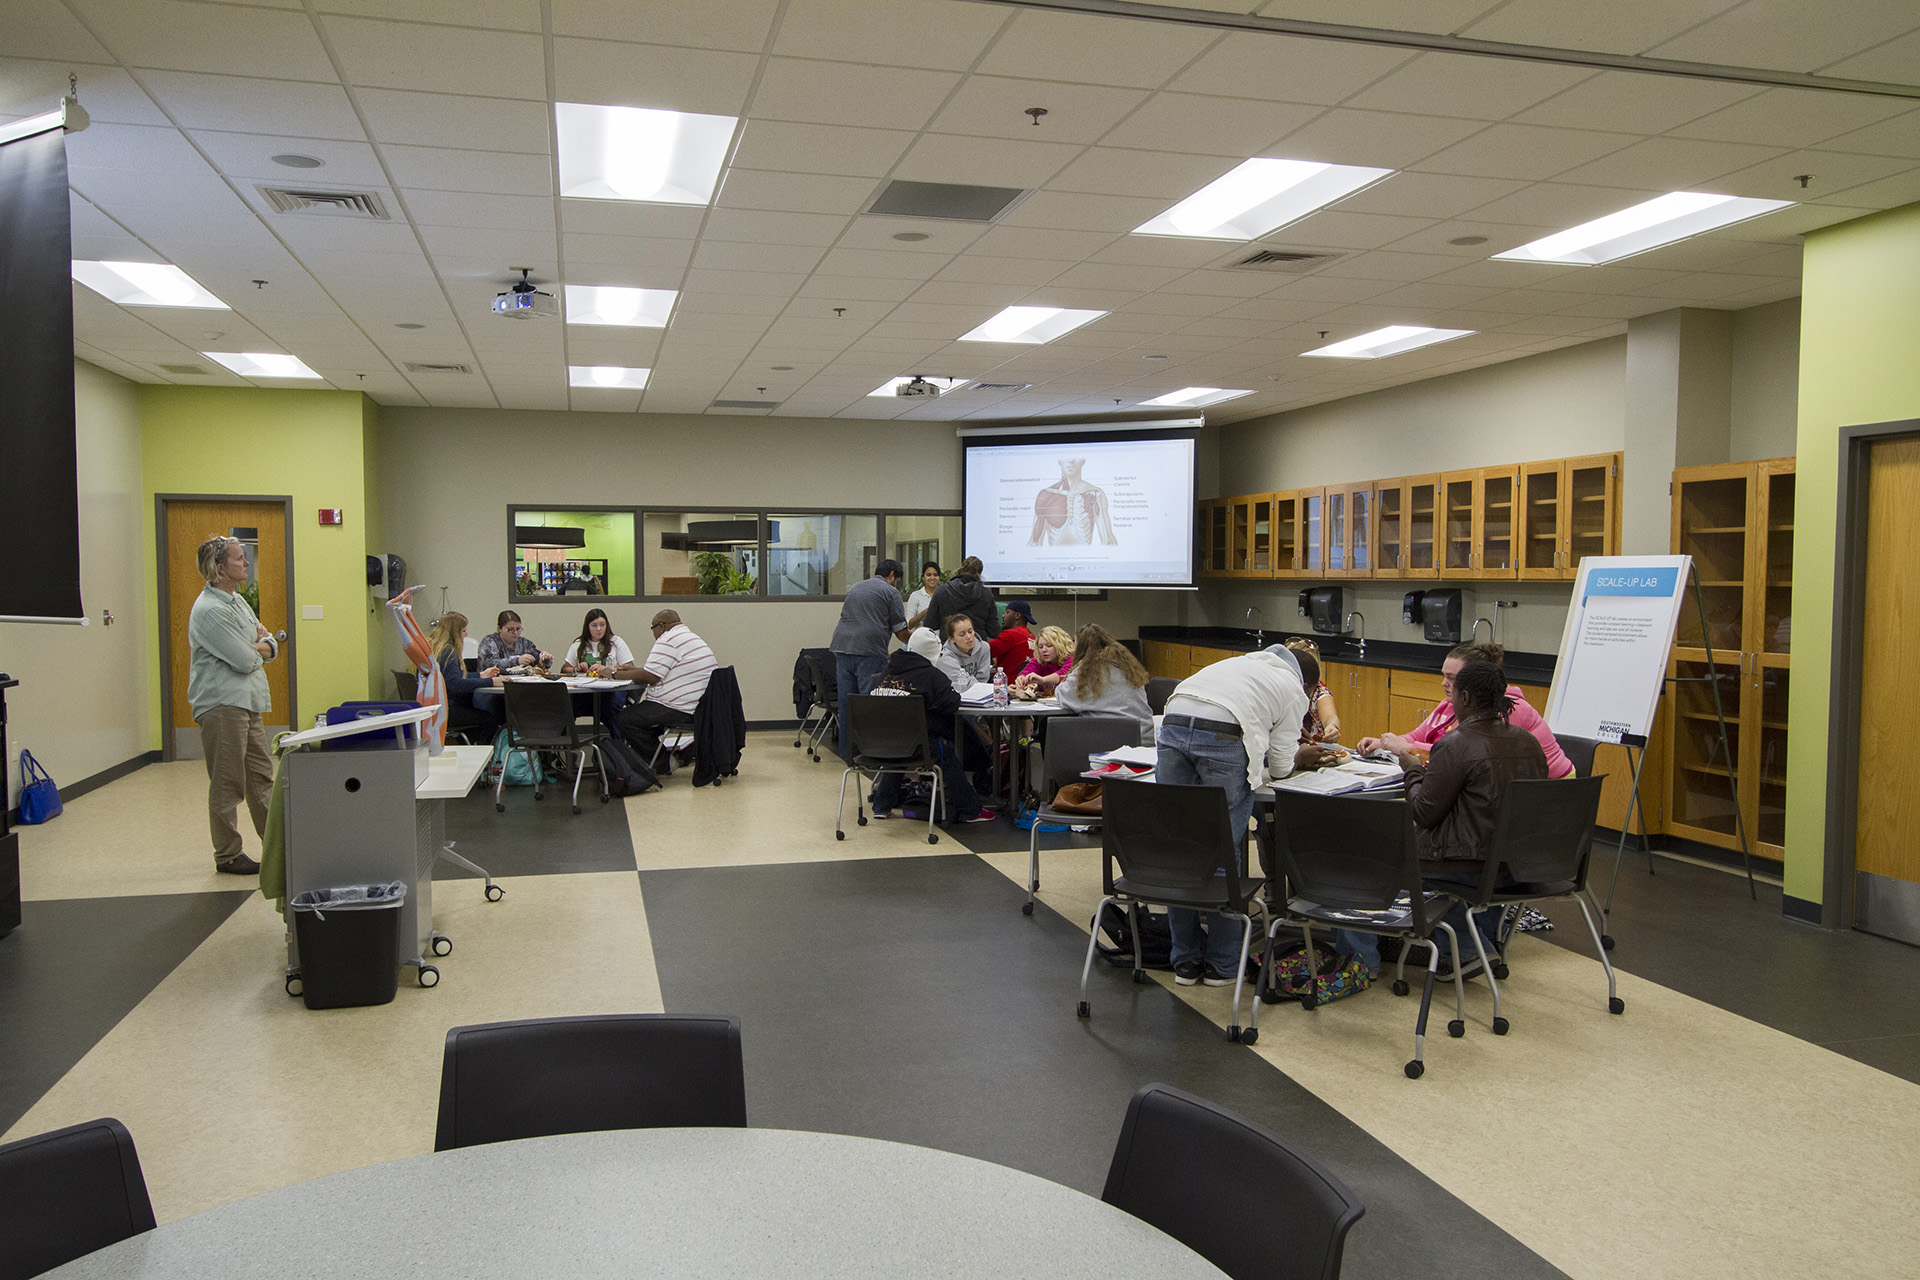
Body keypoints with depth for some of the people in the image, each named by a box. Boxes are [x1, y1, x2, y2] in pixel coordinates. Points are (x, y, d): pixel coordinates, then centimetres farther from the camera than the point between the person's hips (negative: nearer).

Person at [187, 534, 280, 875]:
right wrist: (259, 645, 3)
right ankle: (227, 855, 8)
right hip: (221, 703, -9)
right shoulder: (210, 610, -15)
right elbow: (245, 660, -18)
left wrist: (258, 646, -6)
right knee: (227, 783, -2)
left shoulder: (238, 600, 15)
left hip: (247, 701, 9)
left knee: (261, 776, 13)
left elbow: (270, 647, 16)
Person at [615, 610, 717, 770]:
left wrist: (615, 674, -6)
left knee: (626, 717, -9)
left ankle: (664, 764, -2)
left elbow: (650, 677, -16)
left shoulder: (669, 640, -12)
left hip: (683, 711, -11)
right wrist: (633, 669, 27)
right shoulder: (693, 638, 22)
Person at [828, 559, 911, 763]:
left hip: (842, 647, 6)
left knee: (846, 703, 9)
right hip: (869, 651, -6)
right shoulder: (890, 592, 4)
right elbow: (901, 632, 2)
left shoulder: (855, 588, 25)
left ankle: (847, 753, 15)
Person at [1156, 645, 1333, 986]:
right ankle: (1222, 964, 16)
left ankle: (1186, 961, 20)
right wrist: (1301, 756, 40)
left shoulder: (1241, 663, 38)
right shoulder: (1294, 690, 22)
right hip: (1222, 736, -5)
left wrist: (1291, 749, 49)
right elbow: (1280, 766, 19)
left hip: (1173, 724, 5)